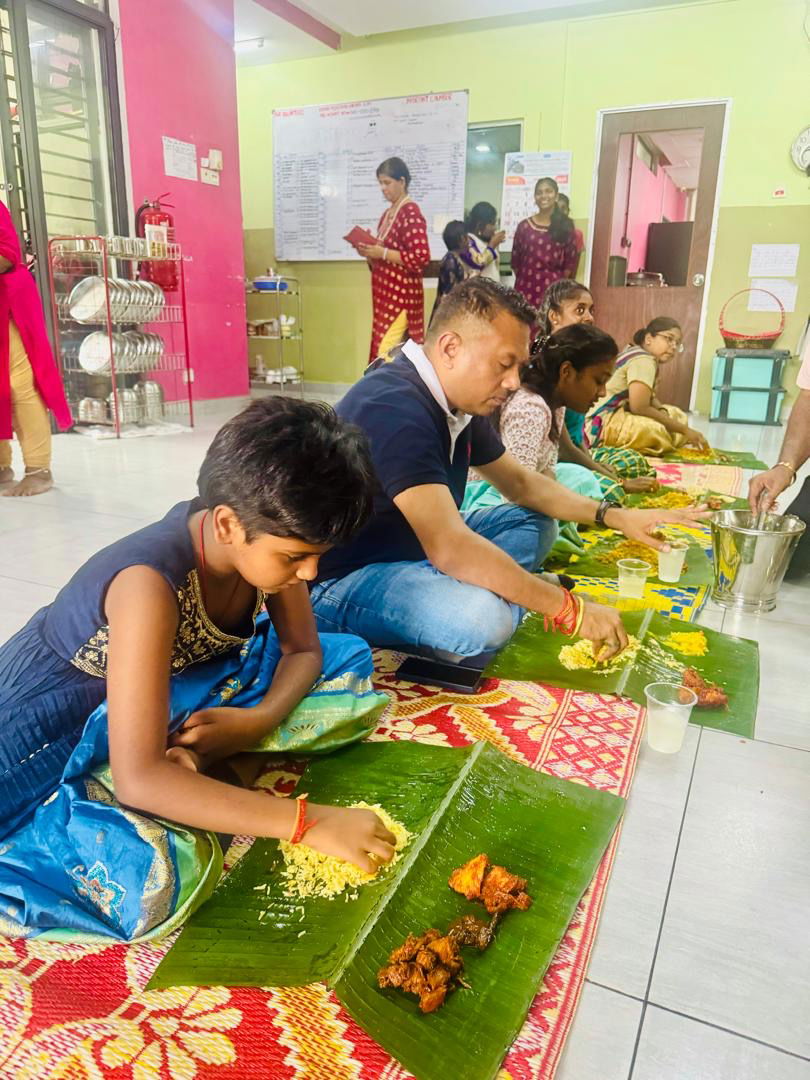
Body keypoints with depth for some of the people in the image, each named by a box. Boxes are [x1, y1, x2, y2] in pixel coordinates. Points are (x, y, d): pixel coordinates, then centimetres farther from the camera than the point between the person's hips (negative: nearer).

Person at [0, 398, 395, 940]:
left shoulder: (270, 539, -15)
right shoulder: (151, 583, -35)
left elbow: (304, 649, -1)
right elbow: (139, 779, -38)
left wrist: (261, 719, -21)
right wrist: (308, 823, -39)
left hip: (175, 694, 7)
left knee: (351, 662, -3)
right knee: (158, 879, -36)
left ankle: (198, 756, -9)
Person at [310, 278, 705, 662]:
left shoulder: (462, 402, 2)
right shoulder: (395, 409, -27)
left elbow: (520, 482, 14)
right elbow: (450, 547, -37)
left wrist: (613, 516, 2)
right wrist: (571, 610, -29)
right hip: (342, 579, -9)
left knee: (535, 522, 10)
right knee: (483, 616, -35)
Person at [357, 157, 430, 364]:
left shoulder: (410, 212, -11)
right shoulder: (388, 213, 15)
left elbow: (421, 258, -20)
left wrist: (382, 253, -19)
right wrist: (370, 251, 4)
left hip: (401, 296, -8)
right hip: (386, 294, 8)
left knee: (385, 354, -13)